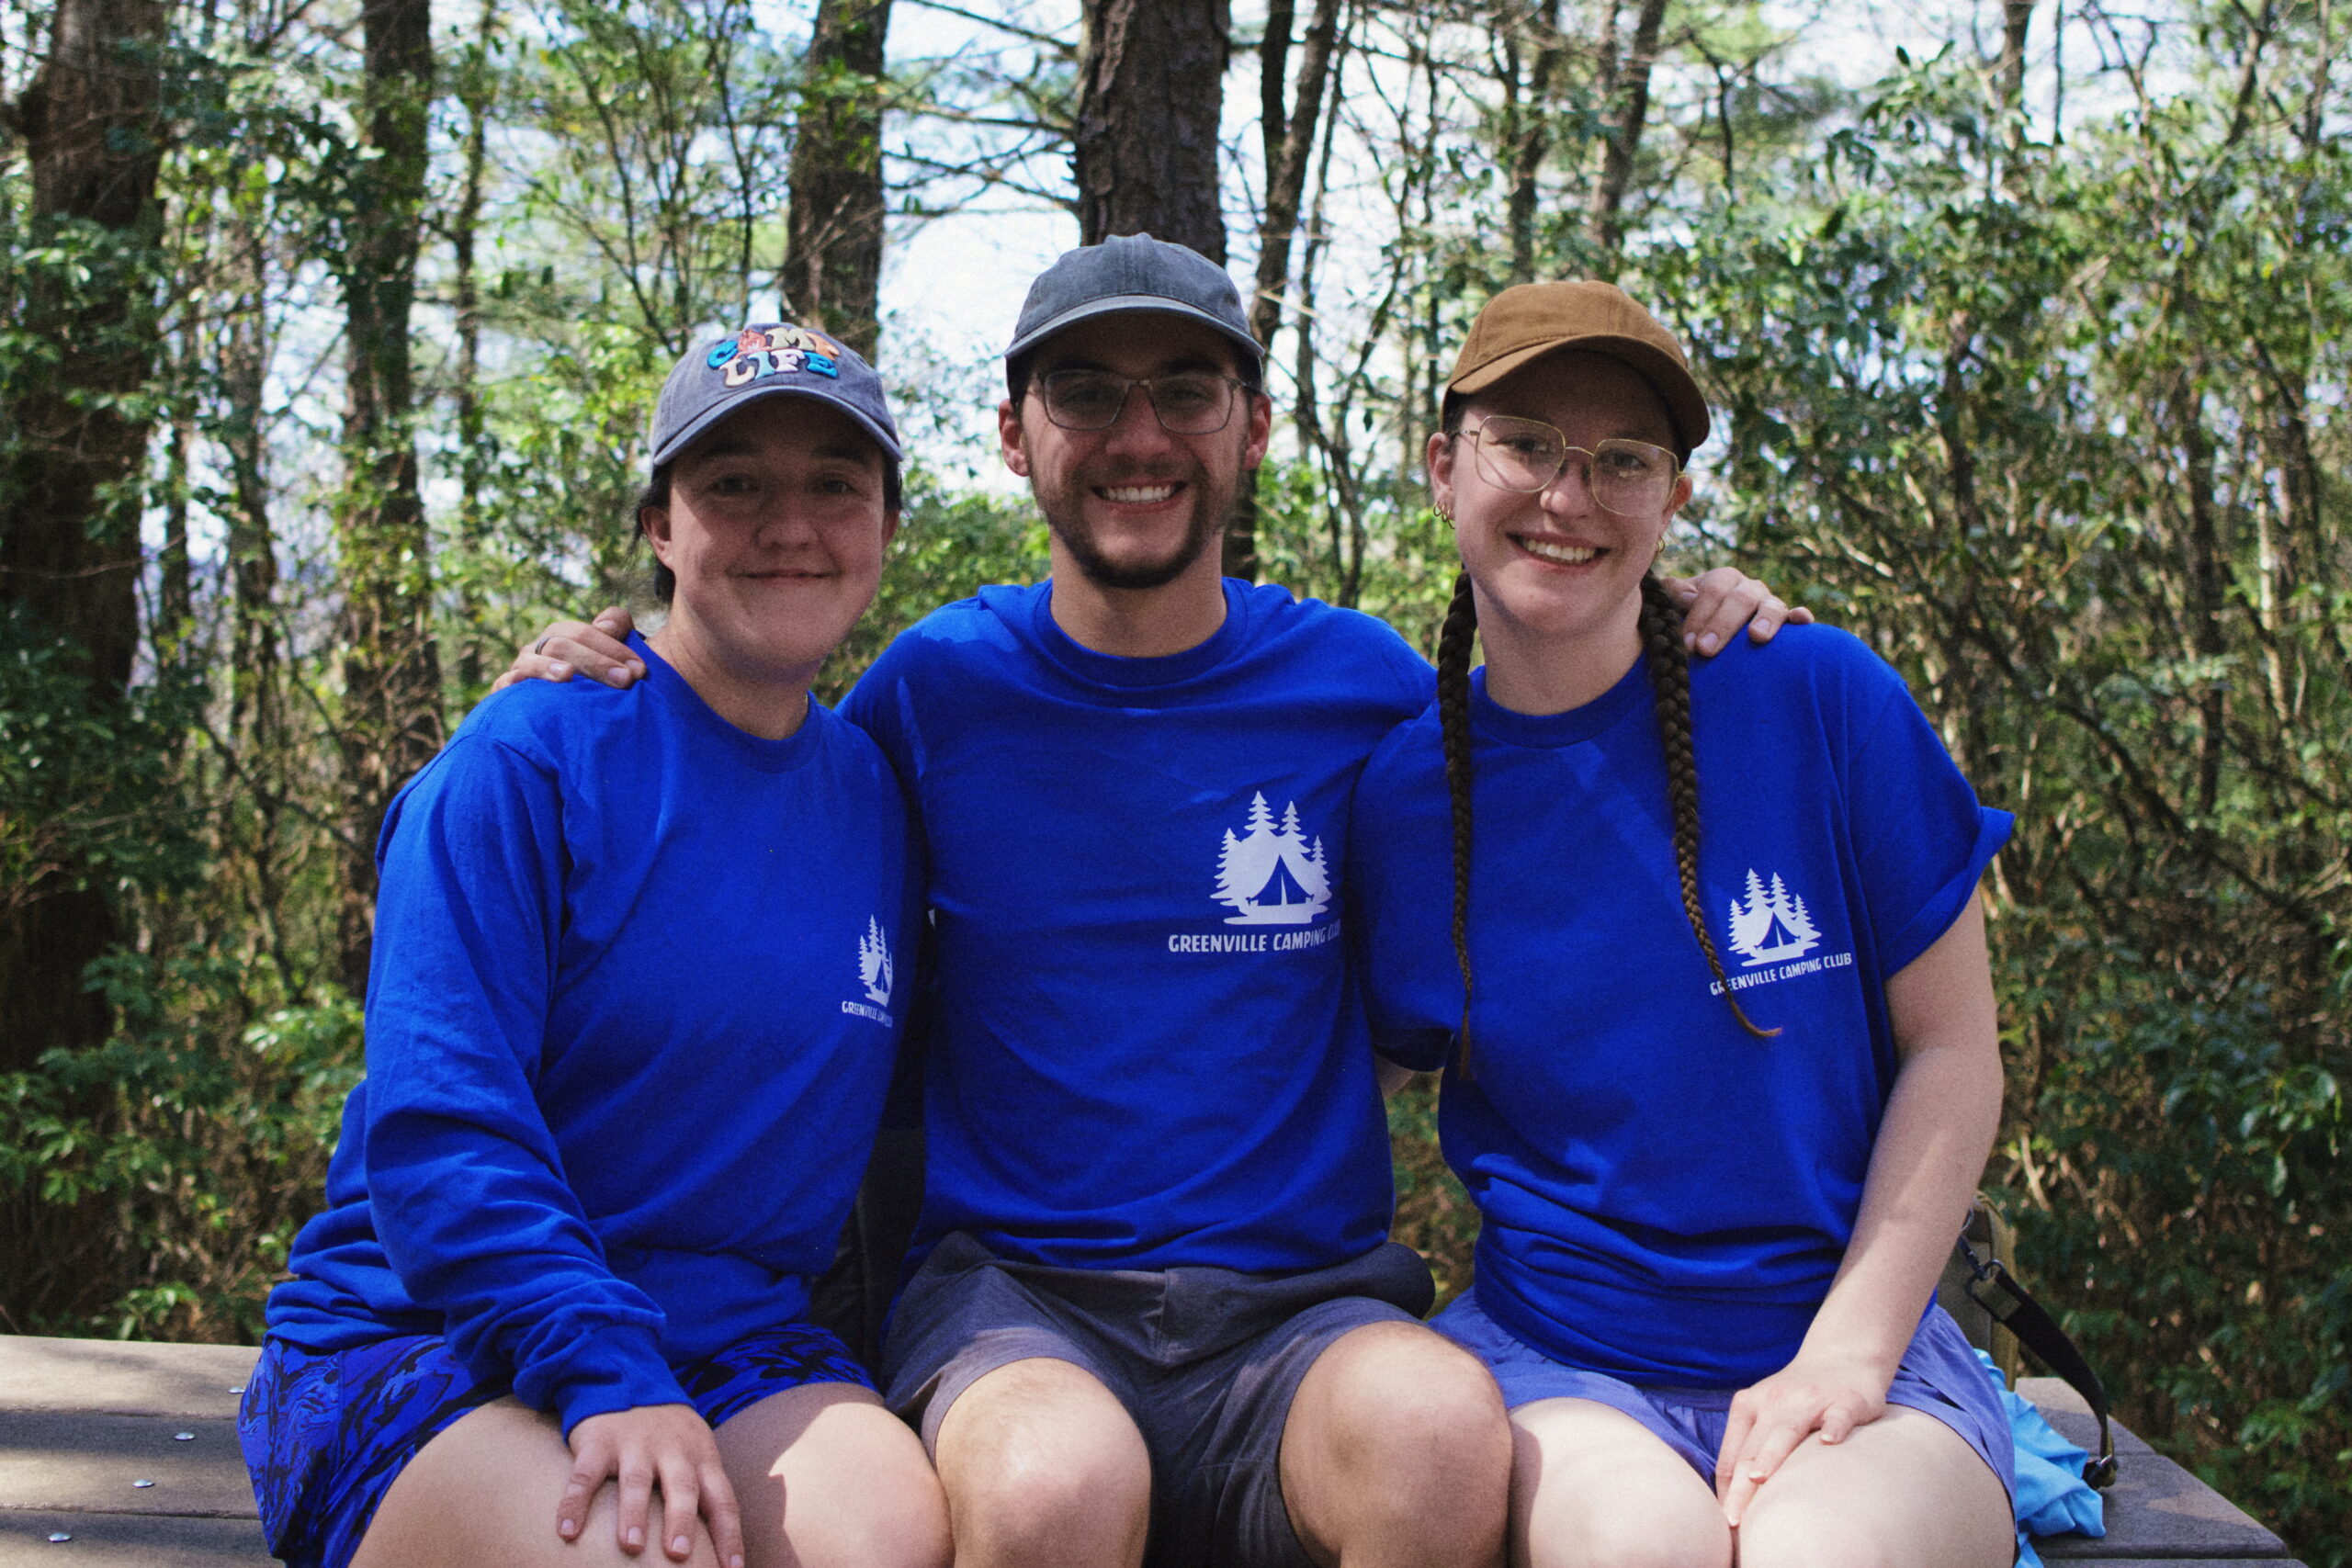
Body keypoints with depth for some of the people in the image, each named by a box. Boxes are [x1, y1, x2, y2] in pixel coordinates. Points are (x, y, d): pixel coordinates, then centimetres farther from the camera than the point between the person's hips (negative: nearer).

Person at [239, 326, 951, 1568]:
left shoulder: (874, 801, 10)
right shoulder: (526, 760, -7)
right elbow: (436, 1131, -15)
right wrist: (606, 1379, -27)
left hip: (728, 1344, 4)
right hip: (425, 1341, -3)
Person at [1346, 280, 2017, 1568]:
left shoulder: (1820, 700, -4)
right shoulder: (1399, 796, 1)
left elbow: (1952, 1049, 0)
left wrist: (1843, 1358, -8)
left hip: (1855, 1337, 0)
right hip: (1550, 1357, 1)